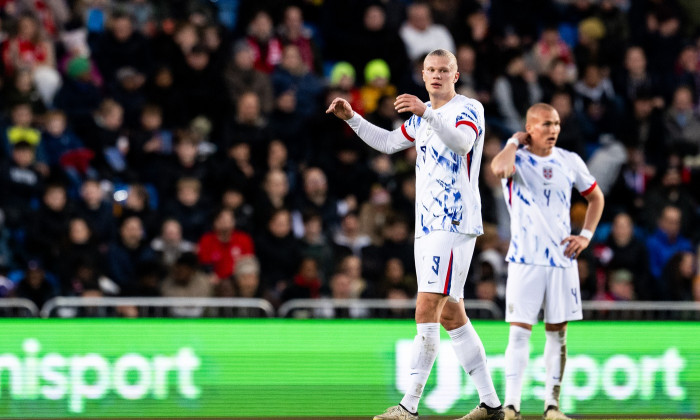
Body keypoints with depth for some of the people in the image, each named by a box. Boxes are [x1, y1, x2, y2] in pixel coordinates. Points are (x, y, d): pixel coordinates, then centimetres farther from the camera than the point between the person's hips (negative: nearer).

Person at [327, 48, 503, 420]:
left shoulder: (468, 109, -6)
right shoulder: (423, 118, 20)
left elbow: (461, 142, -27)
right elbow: (388, 142, 32)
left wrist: (427, 112, -41)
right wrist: (351, 118, 19)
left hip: (454, 225, -9)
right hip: (428, 225, 9)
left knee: (426, 310, -16)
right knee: (451, 315, 8)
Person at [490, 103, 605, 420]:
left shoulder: (569, 162, 7)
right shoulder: (517, 159, -4)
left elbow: (596, 197, 21)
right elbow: (499, 167, -31)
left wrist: (586, 235, 7)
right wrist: (515, 141, -11)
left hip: (562, 258, 4)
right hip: (525, 259, -4)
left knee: (557, 332, 6)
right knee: (520, 331, -9)